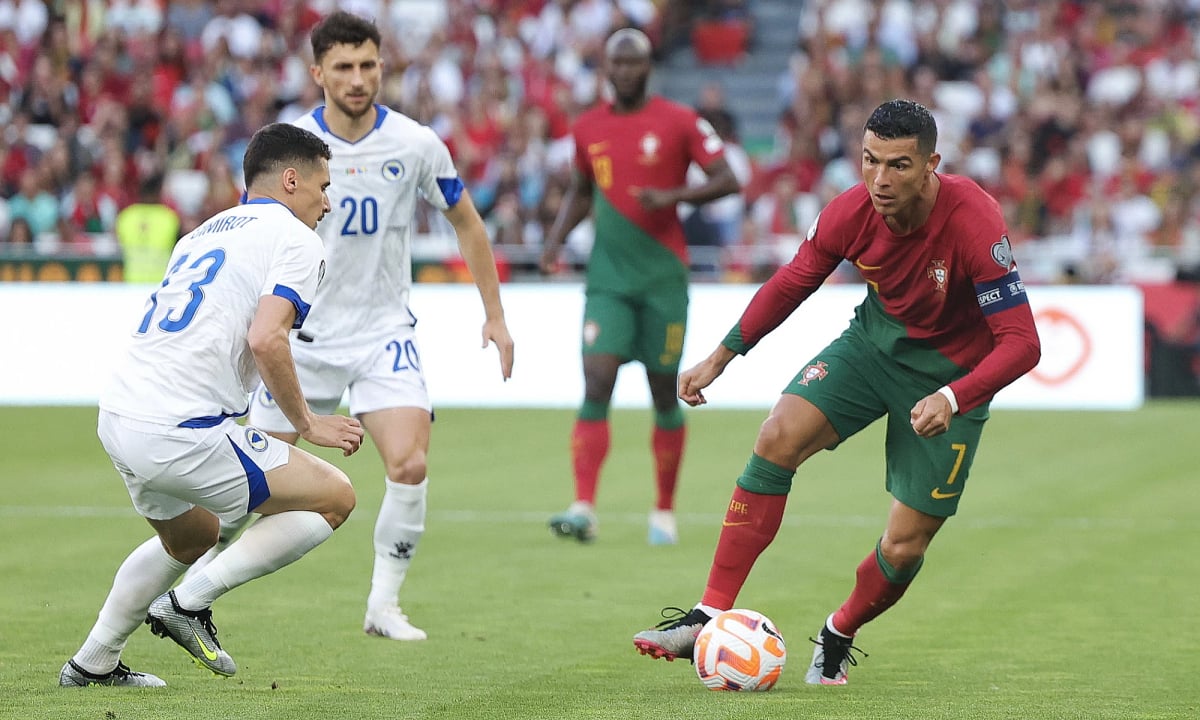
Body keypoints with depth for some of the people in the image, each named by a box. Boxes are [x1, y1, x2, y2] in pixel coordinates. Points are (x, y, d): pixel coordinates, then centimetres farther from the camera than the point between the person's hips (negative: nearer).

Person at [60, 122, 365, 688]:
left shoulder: (206, 232, 23)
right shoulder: (296, 240, -3)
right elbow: (266, 340, -19)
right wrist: (307, 424, -7)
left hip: (117, 415, 9)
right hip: (180, 433, -9)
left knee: (191, 537, 34)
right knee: (335, 497, 0)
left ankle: (93, 663, 36)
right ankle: (190, 602, -1)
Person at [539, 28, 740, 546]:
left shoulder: (679, 122, -3)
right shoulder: (588, 128, 8)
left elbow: (727, 181, -5)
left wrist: (673, 196, -20)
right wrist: (556, 239, 8)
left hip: (663, 276, -2)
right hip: (608, 277, 2)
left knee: (664, 393, 5)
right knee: (596, 385, -13)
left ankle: (665, 512, 20)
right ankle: (583, 509, -21)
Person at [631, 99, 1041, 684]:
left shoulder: (974, 223, -31)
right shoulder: (851, 213, -18)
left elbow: (1021, 342, -30)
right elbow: (792, 283, 3)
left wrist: (952, 399, -44)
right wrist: (721, 356, 2)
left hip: (951, 370, -3)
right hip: (876, 337, 3)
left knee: (904, 547, -6)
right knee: (778, 438, -19)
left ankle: (838, 637, 27)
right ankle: (709, 619, -16)